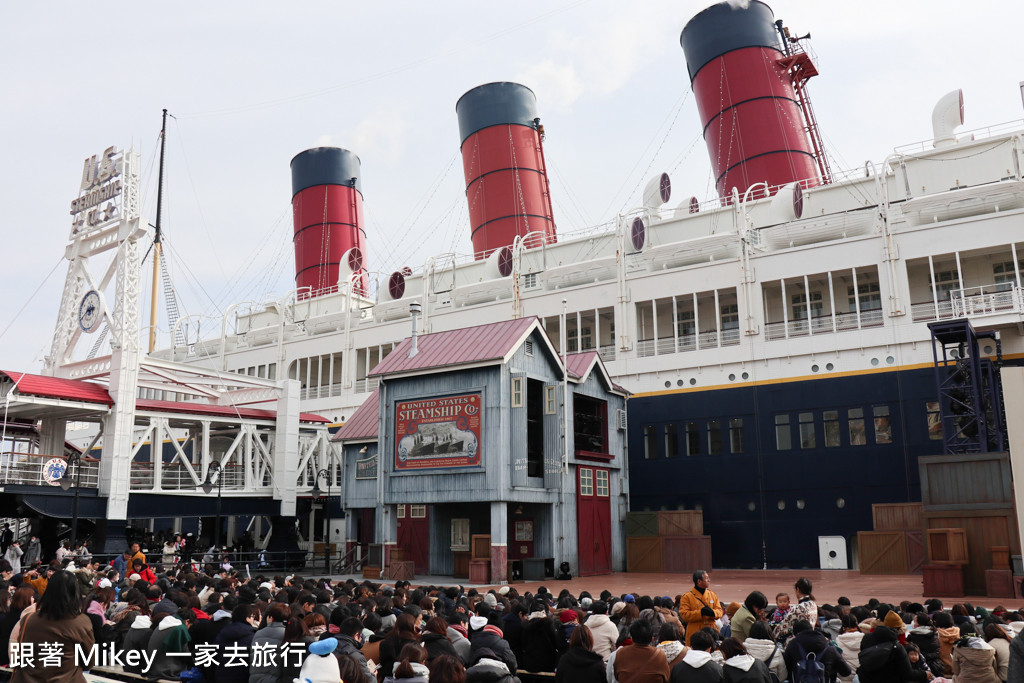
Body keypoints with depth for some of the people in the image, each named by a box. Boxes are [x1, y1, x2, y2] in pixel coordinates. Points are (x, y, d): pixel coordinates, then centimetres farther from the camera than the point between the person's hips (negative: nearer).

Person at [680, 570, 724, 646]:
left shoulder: (712, 594, 12)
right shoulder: (687, 597, -3)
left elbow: (720, 611, 9)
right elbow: (683, 615, -11)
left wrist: (712, 612, -15)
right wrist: (700, 612, -21)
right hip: (695, 634, -4)